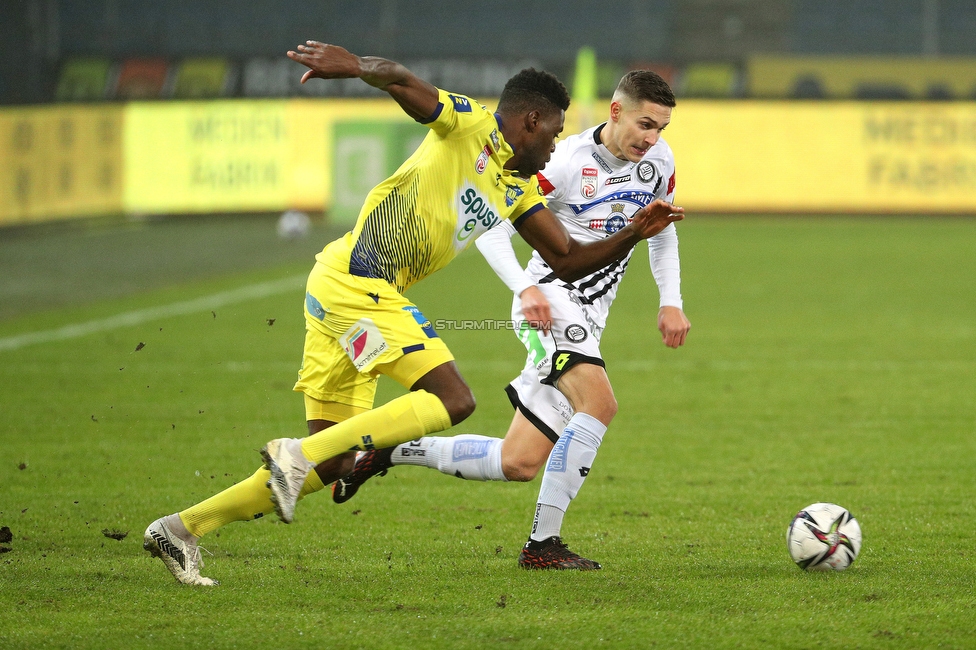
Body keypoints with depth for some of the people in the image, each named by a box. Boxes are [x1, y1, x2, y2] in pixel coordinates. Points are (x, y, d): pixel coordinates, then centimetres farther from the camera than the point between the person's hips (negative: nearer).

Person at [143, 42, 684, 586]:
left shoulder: (521, 190, 20)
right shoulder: (471, 125, -4)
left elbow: (569, 261, 22)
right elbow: (402, 81, -19)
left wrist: (633, 235, 8)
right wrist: (358, 66, -40)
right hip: (355, 281, -9)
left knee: (332, 467, 6)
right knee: (453, 400, -16)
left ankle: (182, 529, 9)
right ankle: (298, 454, -18)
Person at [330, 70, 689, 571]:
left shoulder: (659, 159, 6)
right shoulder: (568, 161, -13)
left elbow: (662, 234, 24)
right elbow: (492, 230, -11)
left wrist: (671, 303, 11)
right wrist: (525, 288, -27)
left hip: (588, 321, 7)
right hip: (550, 301, -7)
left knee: (517, 463, 2)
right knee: (599, 403, -32)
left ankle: (393, 451, 18)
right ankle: (543, 543, -26)